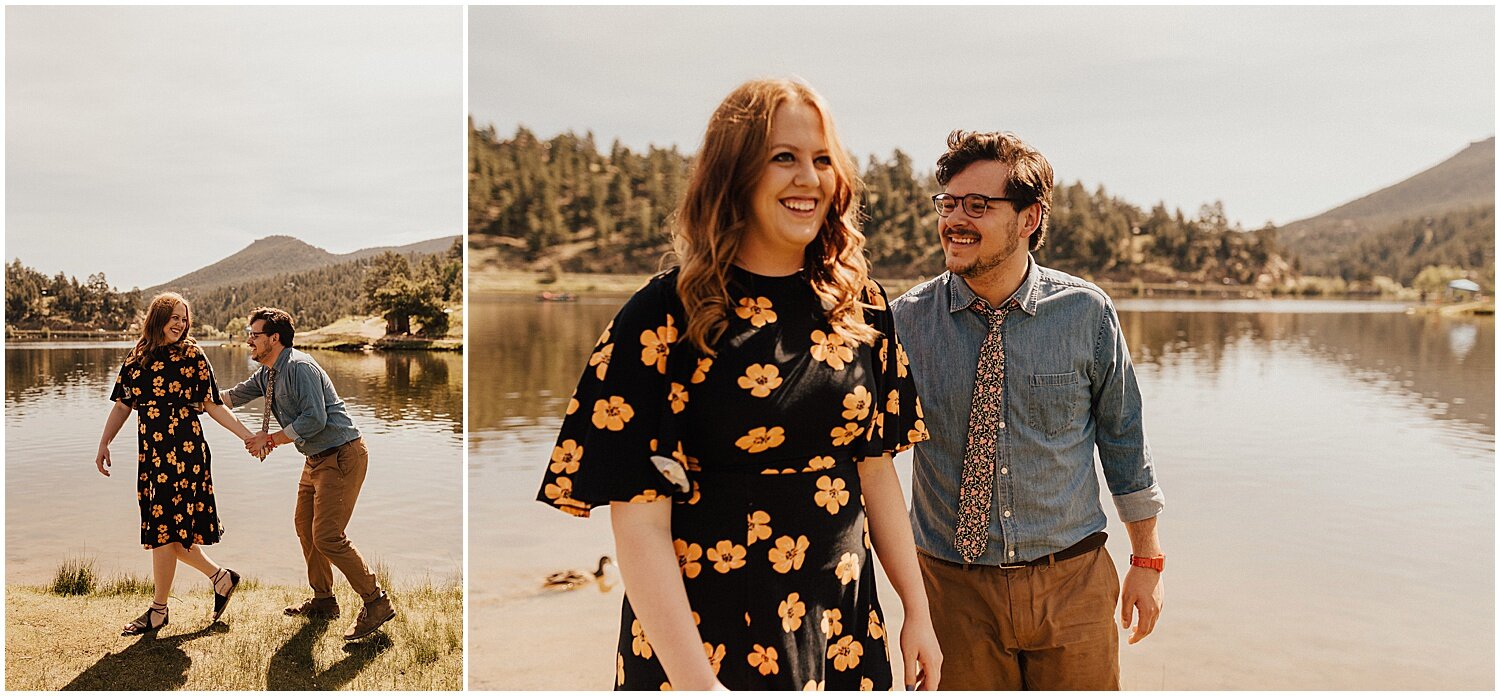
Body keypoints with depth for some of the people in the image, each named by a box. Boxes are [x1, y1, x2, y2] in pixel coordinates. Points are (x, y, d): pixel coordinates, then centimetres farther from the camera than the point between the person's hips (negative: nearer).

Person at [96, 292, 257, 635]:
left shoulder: (192, 356, -3)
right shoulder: (136, 359, 10)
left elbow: (212, 405, -1)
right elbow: (122, 405, 14)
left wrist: (248, 436, -6)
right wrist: (104, 443, 5)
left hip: (184, 451, -6)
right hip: (150, 453, 6)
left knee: (165, 529, -2)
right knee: (168, 531, 9)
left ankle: (159, 610, 11)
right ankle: (221, 577, 27)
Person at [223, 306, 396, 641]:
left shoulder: (299, 367, -18)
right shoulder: (266, 375, 13)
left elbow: (315, 419, -25)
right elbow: (232, 397, 27)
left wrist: (270, 439, -17)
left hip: (342, 456, -11)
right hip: (317, 459, 11)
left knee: (327, 536, -14)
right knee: (305, 526, 17)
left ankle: (377, 603, -4)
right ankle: (323, 600, 31)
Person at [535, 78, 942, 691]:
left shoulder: (859, 308, 1)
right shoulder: (665, 318, -13)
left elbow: (875, 465, 8)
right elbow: (640, 520, -15)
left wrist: (917, 610, 8)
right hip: (703, 639, -4)